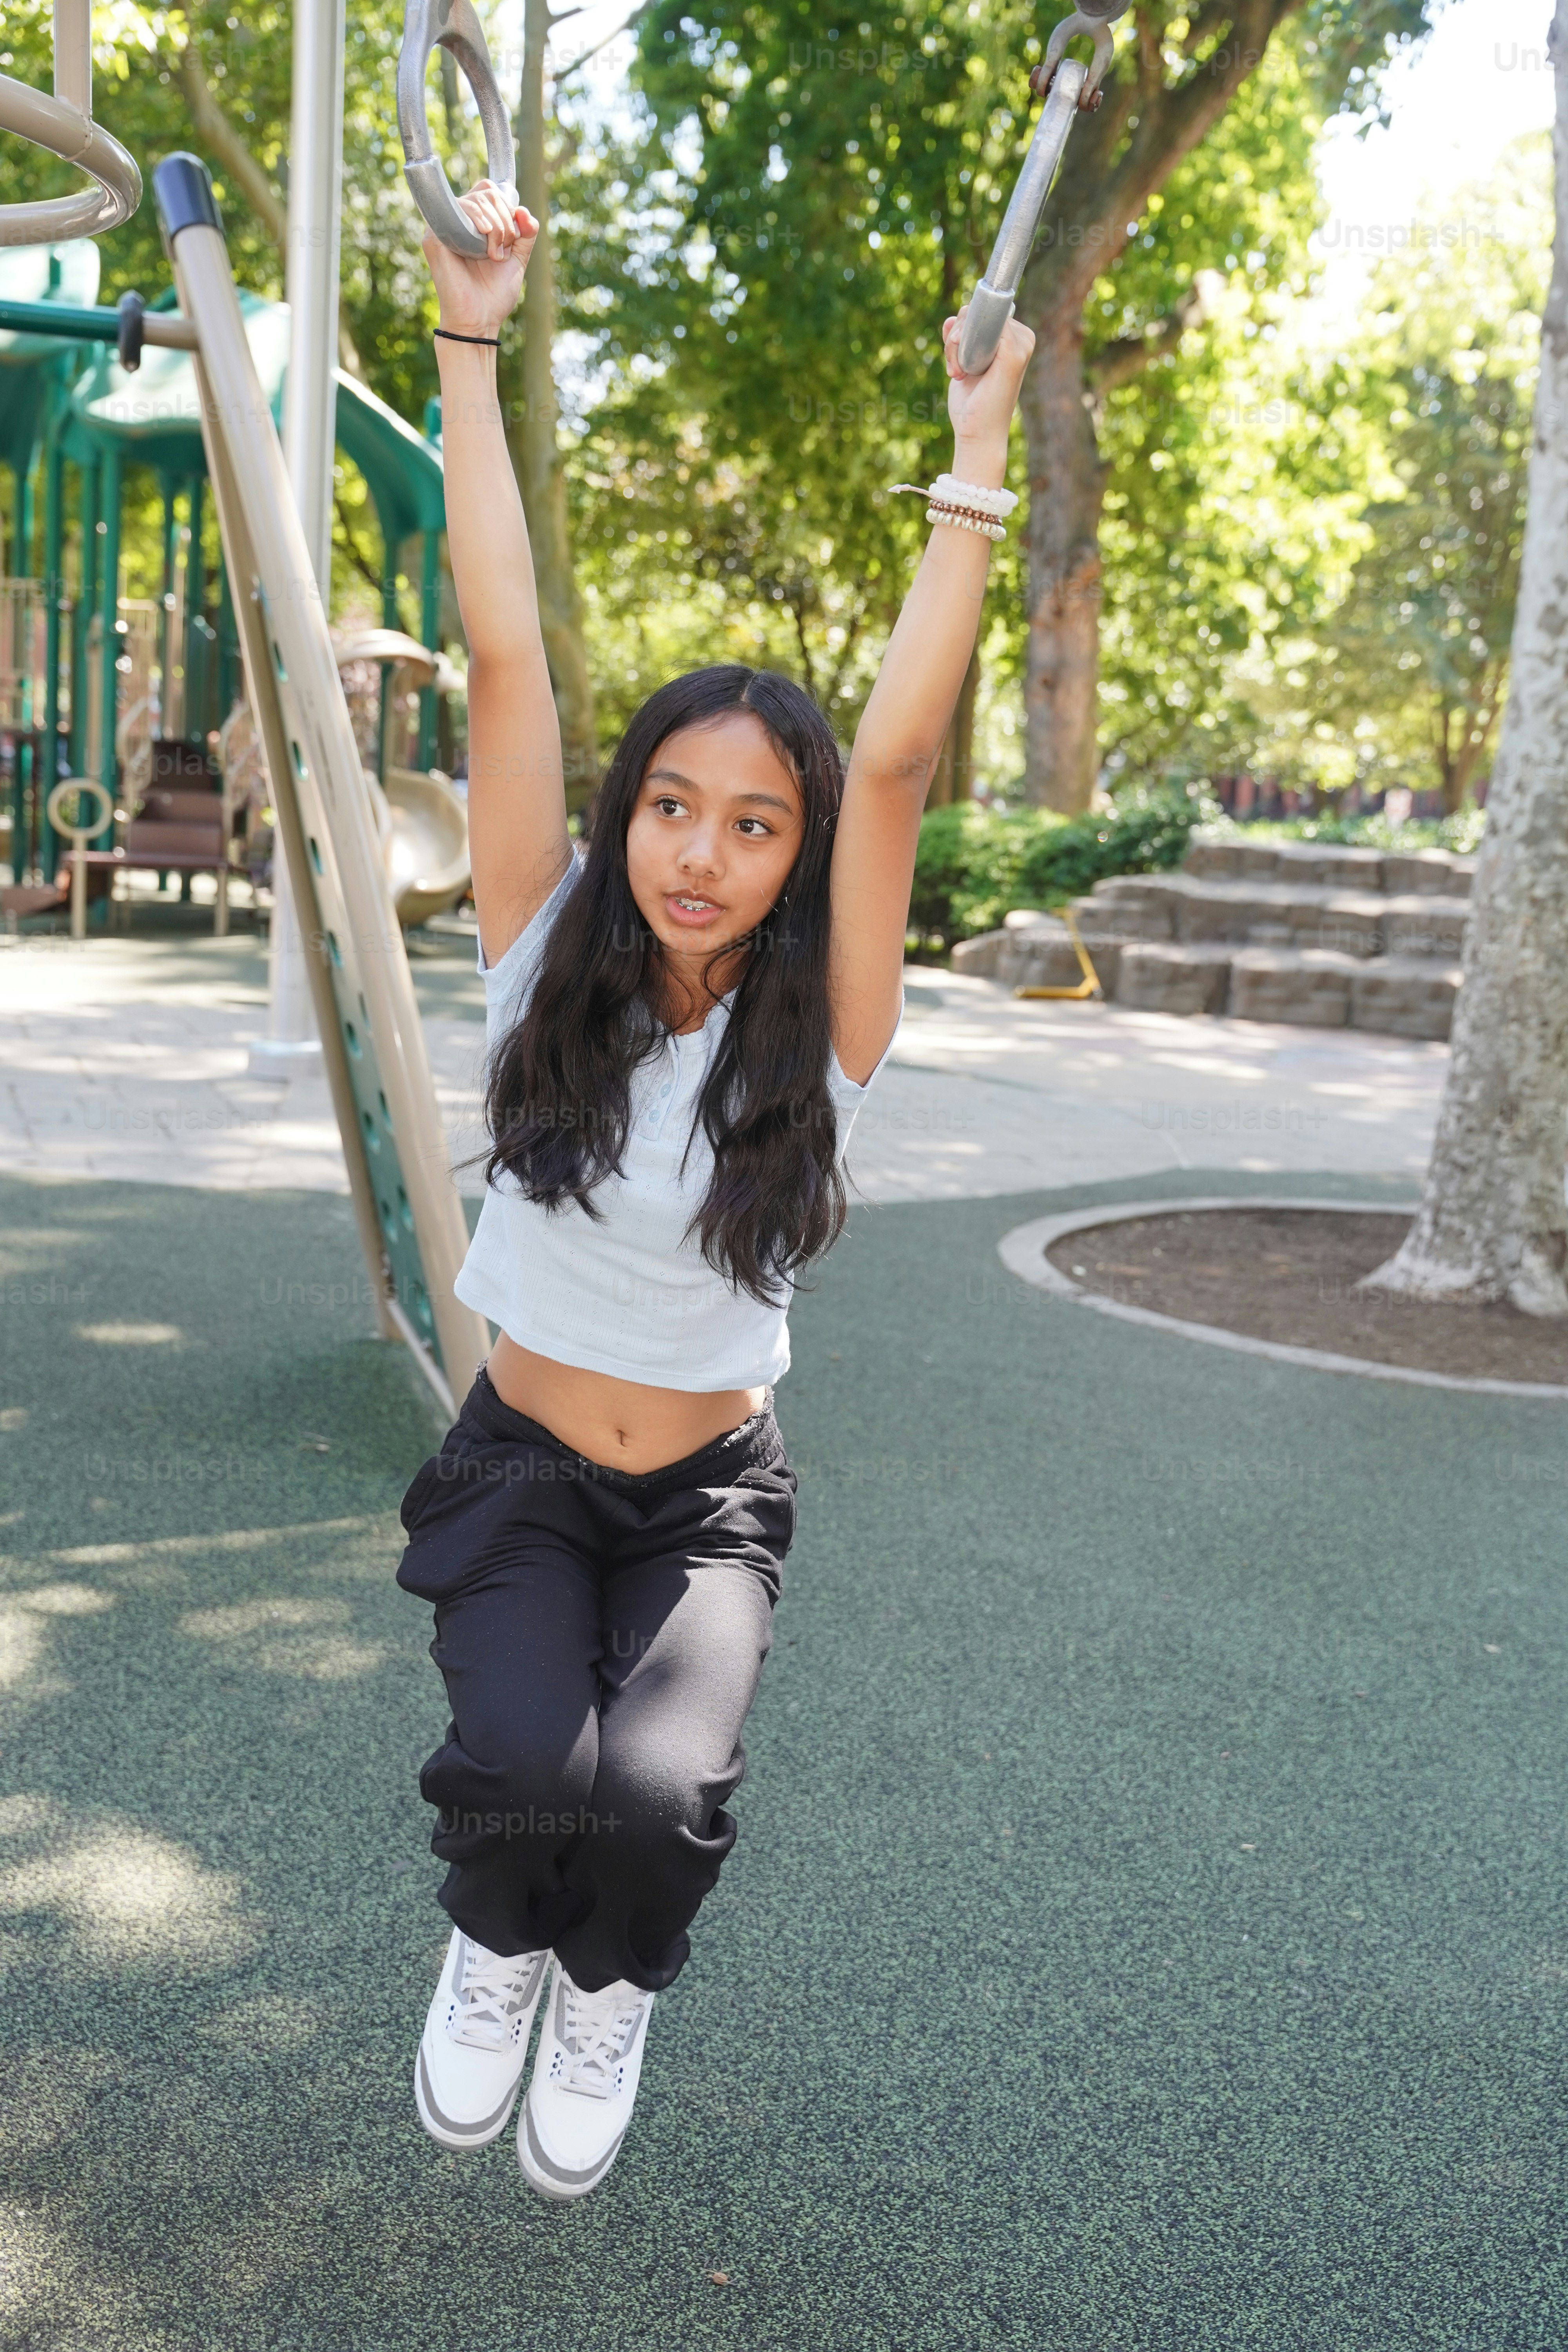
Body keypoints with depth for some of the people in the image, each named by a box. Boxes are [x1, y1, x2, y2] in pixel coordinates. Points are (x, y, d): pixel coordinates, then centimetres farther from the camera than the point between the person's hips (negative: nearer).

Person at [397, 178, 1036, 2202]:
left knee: (659, 1807, -25)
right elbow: (505, 660, -16)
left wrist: (974, 468, -21)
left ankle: (607, 1987, 15)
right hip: (519, 1472, 1)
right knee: (517, 1772, -25)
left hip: (710, 1496, 0)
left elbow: (898, 757, -22)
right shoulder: (549, 964, -10)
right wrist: (467, 345, -18)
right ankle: (493, 1950, 15)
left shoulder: (818, 1034, -12)